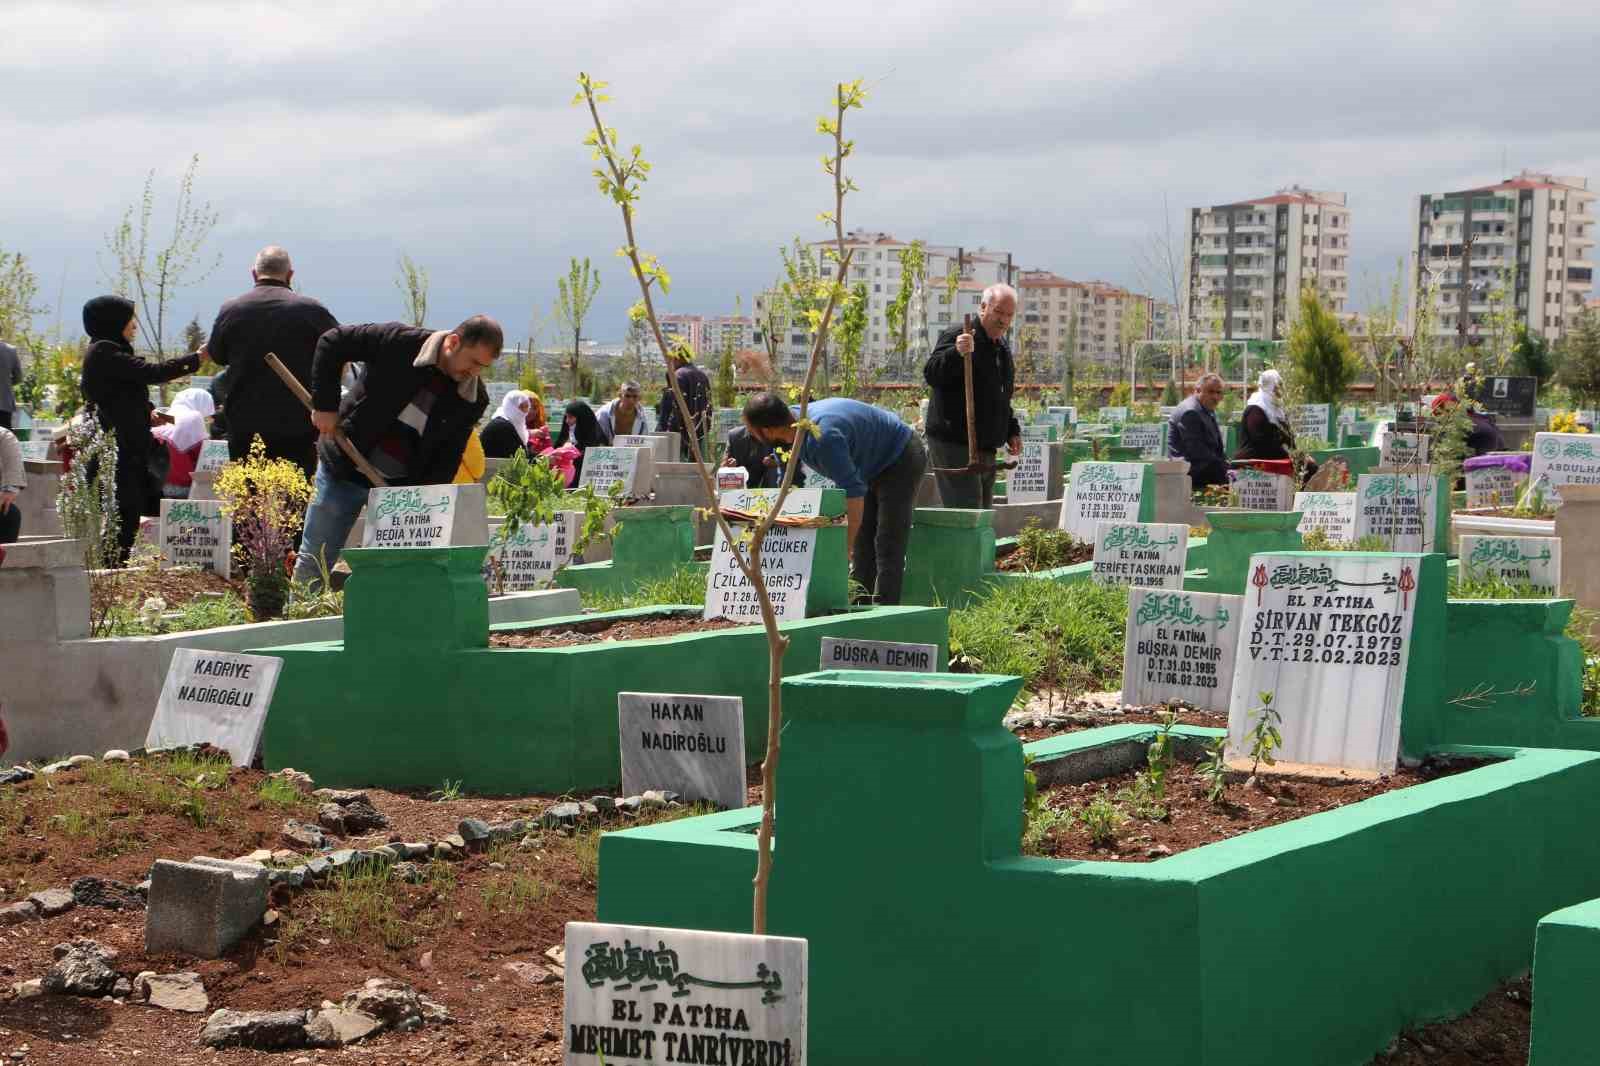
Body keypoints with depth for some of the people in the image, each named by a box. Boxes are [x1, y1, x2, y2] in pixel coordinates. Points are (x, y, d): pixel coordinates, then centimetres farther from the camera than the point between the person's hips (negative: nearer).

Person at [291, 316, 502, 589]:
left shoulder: (474, 400, -5)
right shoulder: (398, 342, -15)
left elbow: (449, 457, -1)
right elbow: (332, 342, -9)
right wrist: (325, 404, -13)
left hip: (404, 485, 3)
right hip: (344, 472, -2)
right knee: (311, 566, 6)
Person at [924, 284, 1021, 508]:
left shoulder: (1002, 349, 19)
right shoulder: (955, 337, -9)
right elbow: (931, 375, -24)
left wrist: (1012, 431, 20)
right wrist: (956, 353, -39)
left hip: (986, 449, 9)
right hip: (953, 445, -9)